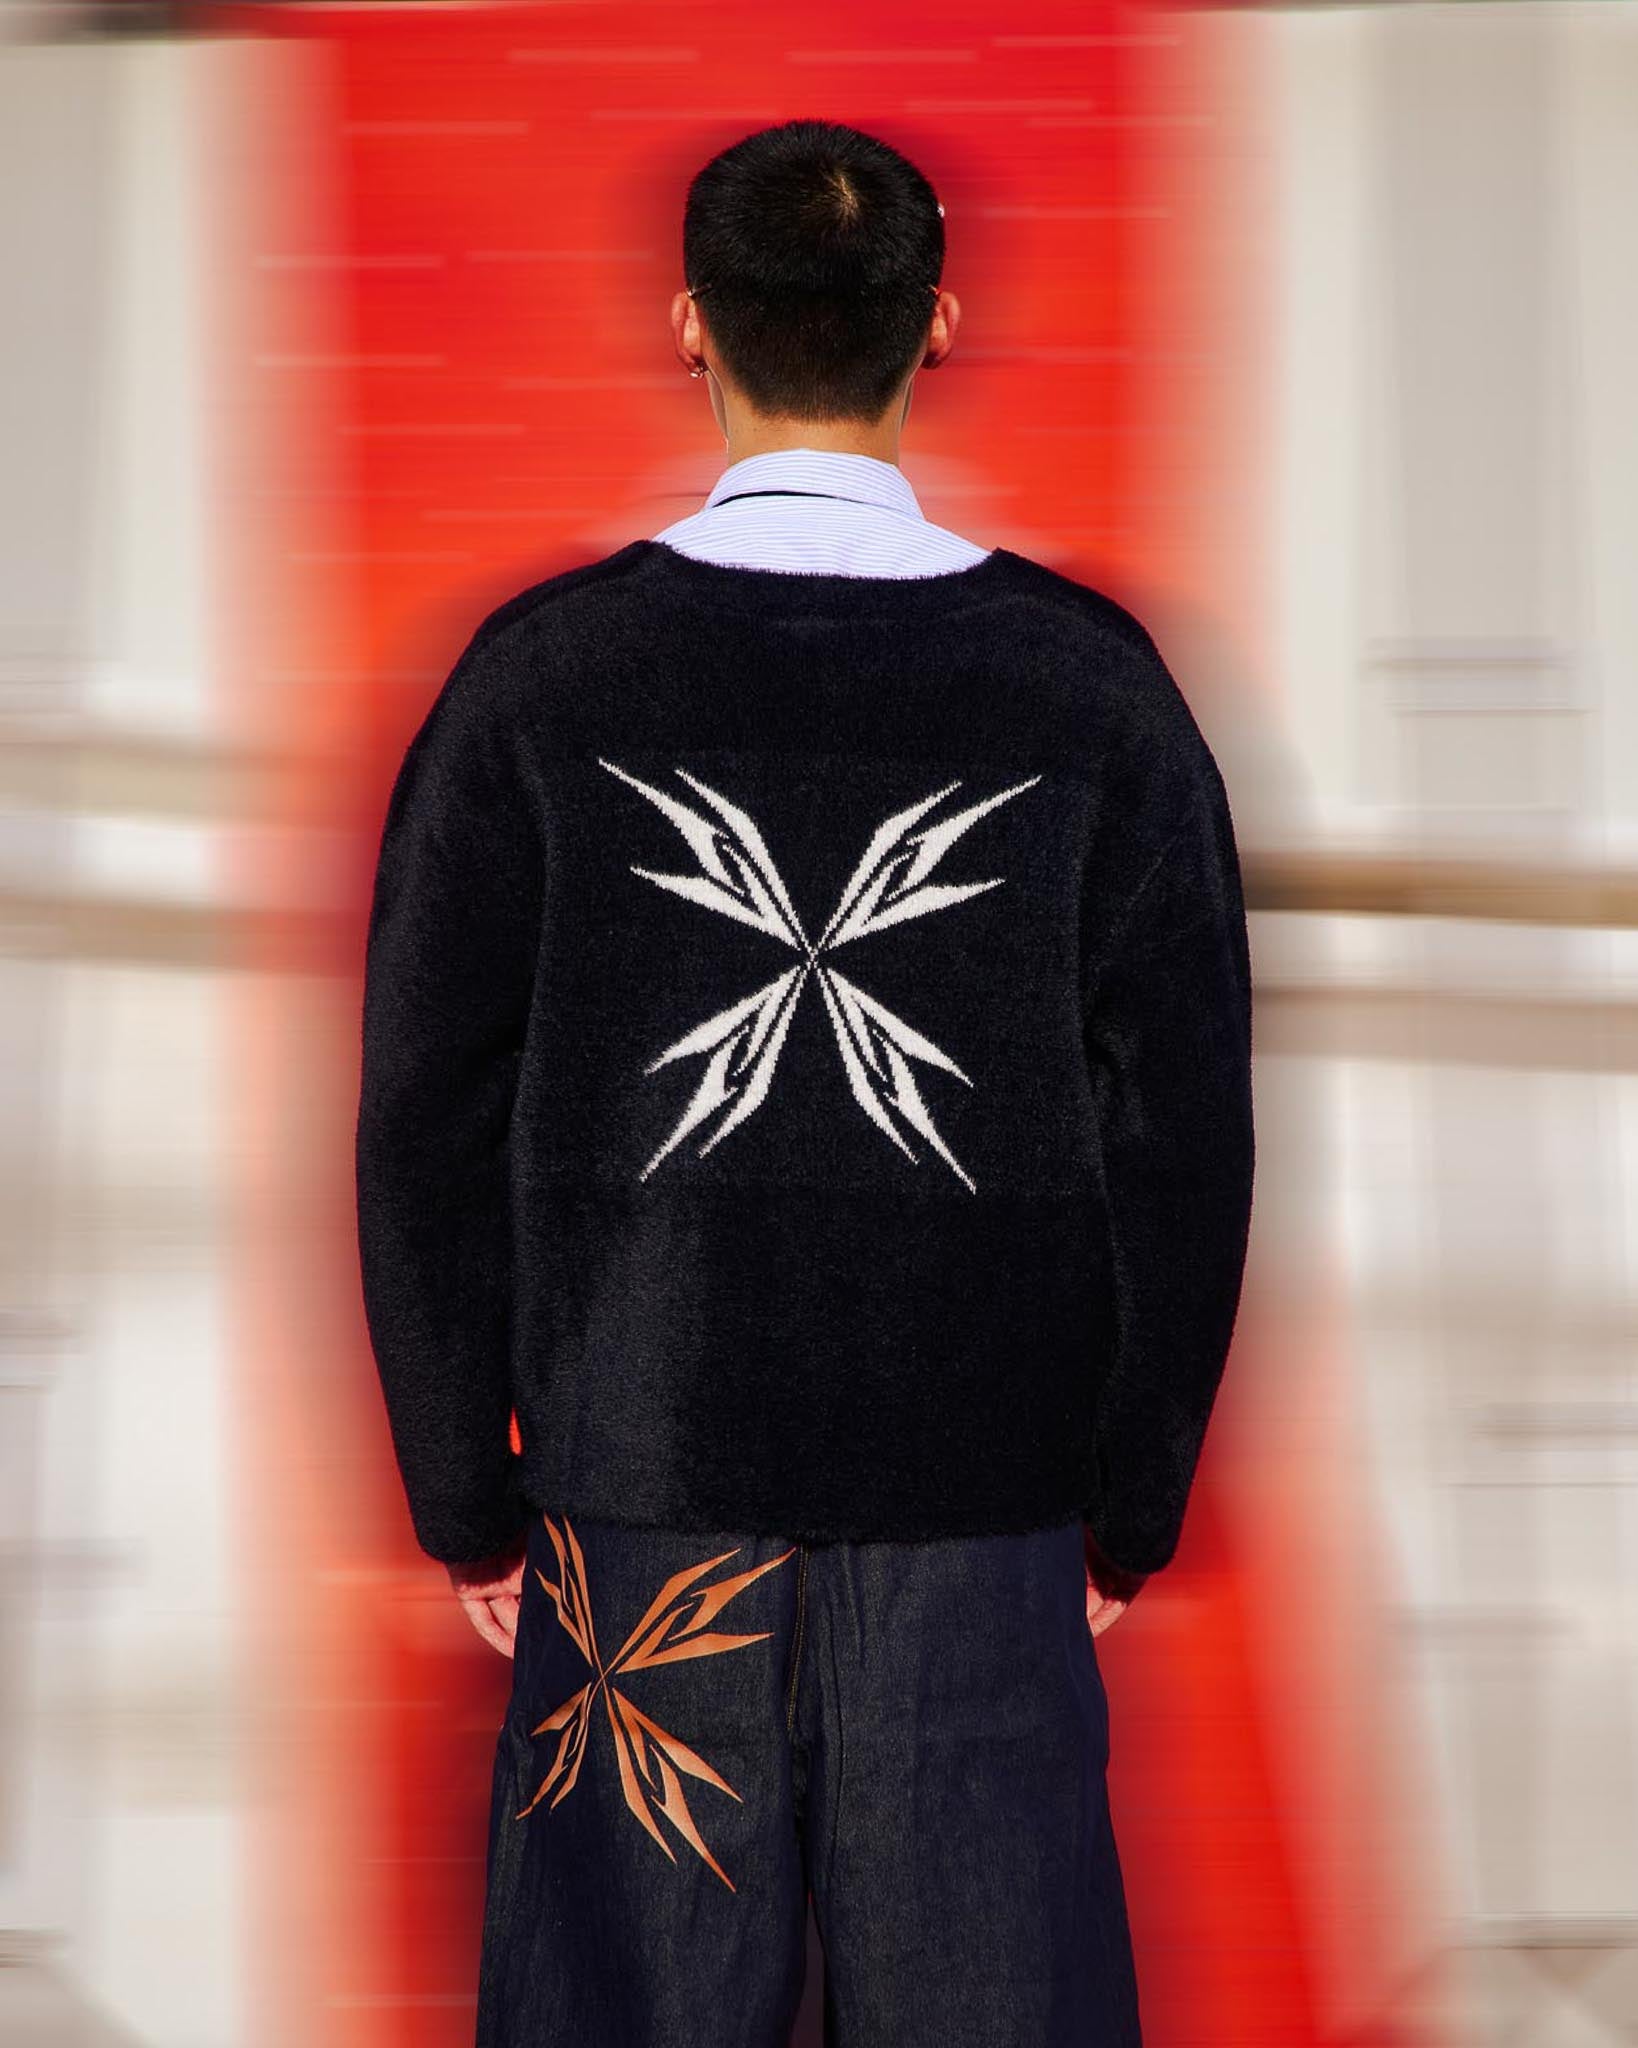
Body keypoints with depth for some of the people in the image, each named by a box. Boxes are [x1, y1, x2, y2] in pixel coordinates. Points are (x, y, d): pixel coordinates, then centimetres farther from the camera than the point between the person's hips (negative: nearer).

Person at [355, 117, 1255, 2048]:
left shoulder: (544, 674, -4)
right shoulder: (1090, 681, -4)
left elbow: (429, 1119, -2)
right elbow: (1184, 1130, -1)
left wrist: (463, 1495, 8)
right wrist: (1133, 1506, 9)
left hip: (637, 1473, 0)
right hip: (983, 1492, 0)